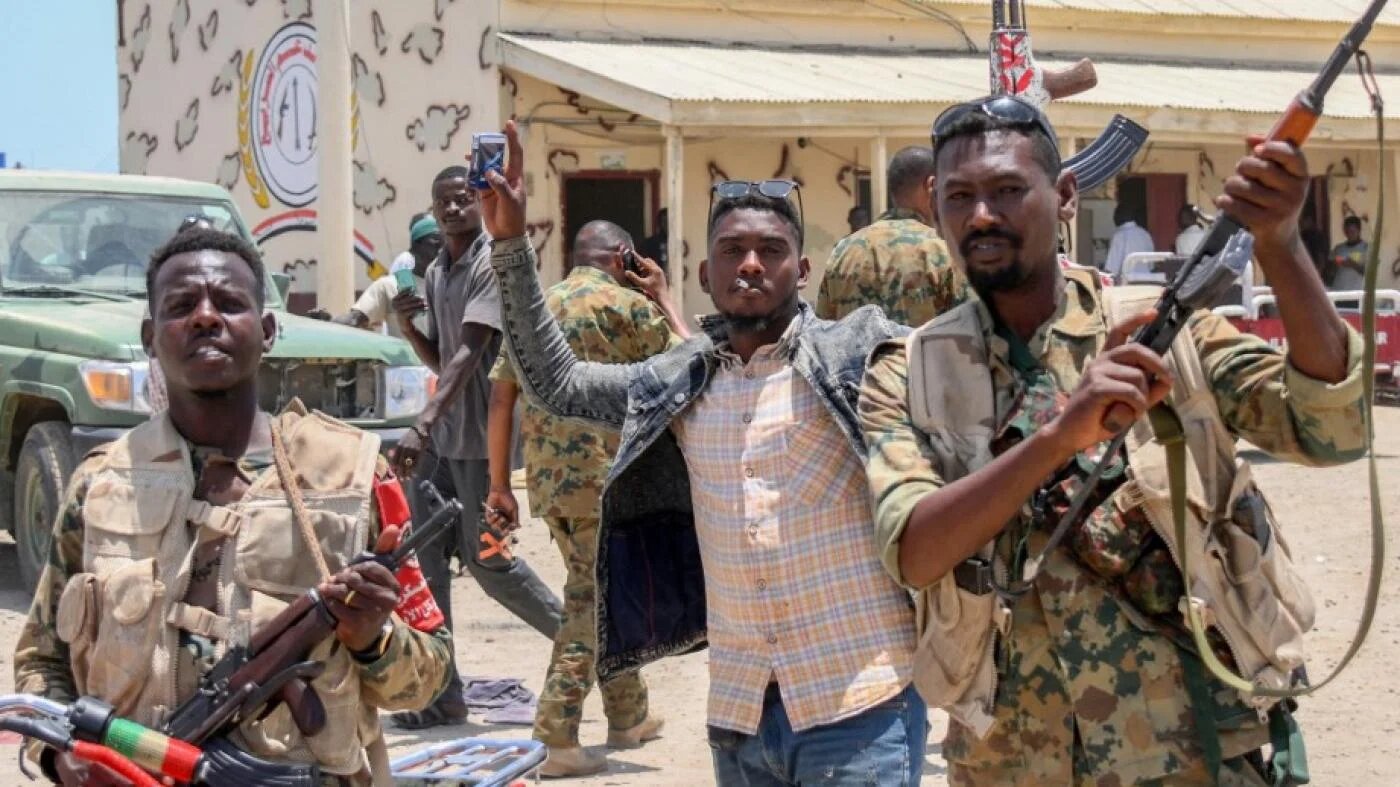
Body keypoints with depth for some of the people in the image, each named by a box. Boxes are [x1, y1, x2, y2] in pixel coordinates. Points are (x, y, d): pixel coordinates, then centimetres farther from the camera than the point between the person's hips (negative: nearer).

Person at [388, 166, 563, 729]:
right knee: (426, 558, 3)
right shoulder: (435, 272, 14)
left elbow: (469, 353, -22)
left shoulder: (491, 264, -12)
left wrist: (423, 426, -32)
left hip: (480, 436, -8)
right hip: (439, 436, 8)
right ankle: (442, 694, 8)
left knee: (486, 558, -2)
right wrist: (407, 326, -1)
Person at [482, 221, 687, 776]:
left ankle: (628, 716, 31)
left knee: (606, 593, 20)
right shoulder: (627, 305, -4)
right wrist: (663, 298, 15)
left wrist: (500, 486, 13)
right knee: (593, 603, -1)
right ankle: (557, 740, -6)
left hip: (546, 478, 7)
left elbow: (501, 400, 10)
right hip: (604, 478, -7)